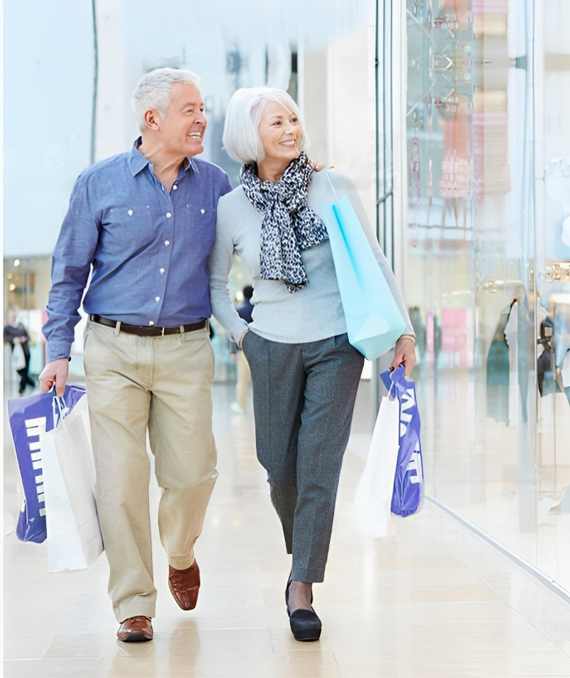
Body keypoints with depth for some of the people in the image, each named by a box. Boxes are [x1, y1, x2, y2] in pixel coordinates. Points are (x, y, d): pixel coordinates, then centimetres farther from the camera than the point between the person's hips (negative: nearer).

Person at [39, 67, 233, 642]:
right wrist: (58, 351, -1)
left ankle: (180, 553, 33)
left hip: (186, 349, 2)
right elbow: (69, 271, 4)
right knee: (121, 478, -3)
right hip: (114, 347, -2)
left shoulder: (214, 184, 7)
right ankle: (133, 604, 10)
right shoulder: (100, 183, 0)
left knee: (192, 472, 0)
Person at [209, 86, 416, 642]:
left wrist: (402, 327, 1)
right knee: (280, 467, 8)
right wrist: (239, 332, 5)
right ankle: (301, 556, 37)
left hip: (336, 345, -1)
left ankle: (302, 588, 9)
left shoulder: (332, 186, -2)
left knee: (319, 467, -3)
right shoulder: (232, 207, 0)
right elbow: (212, 282, 15)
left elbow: (374, 259, 4)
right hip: (272, 348, 1)